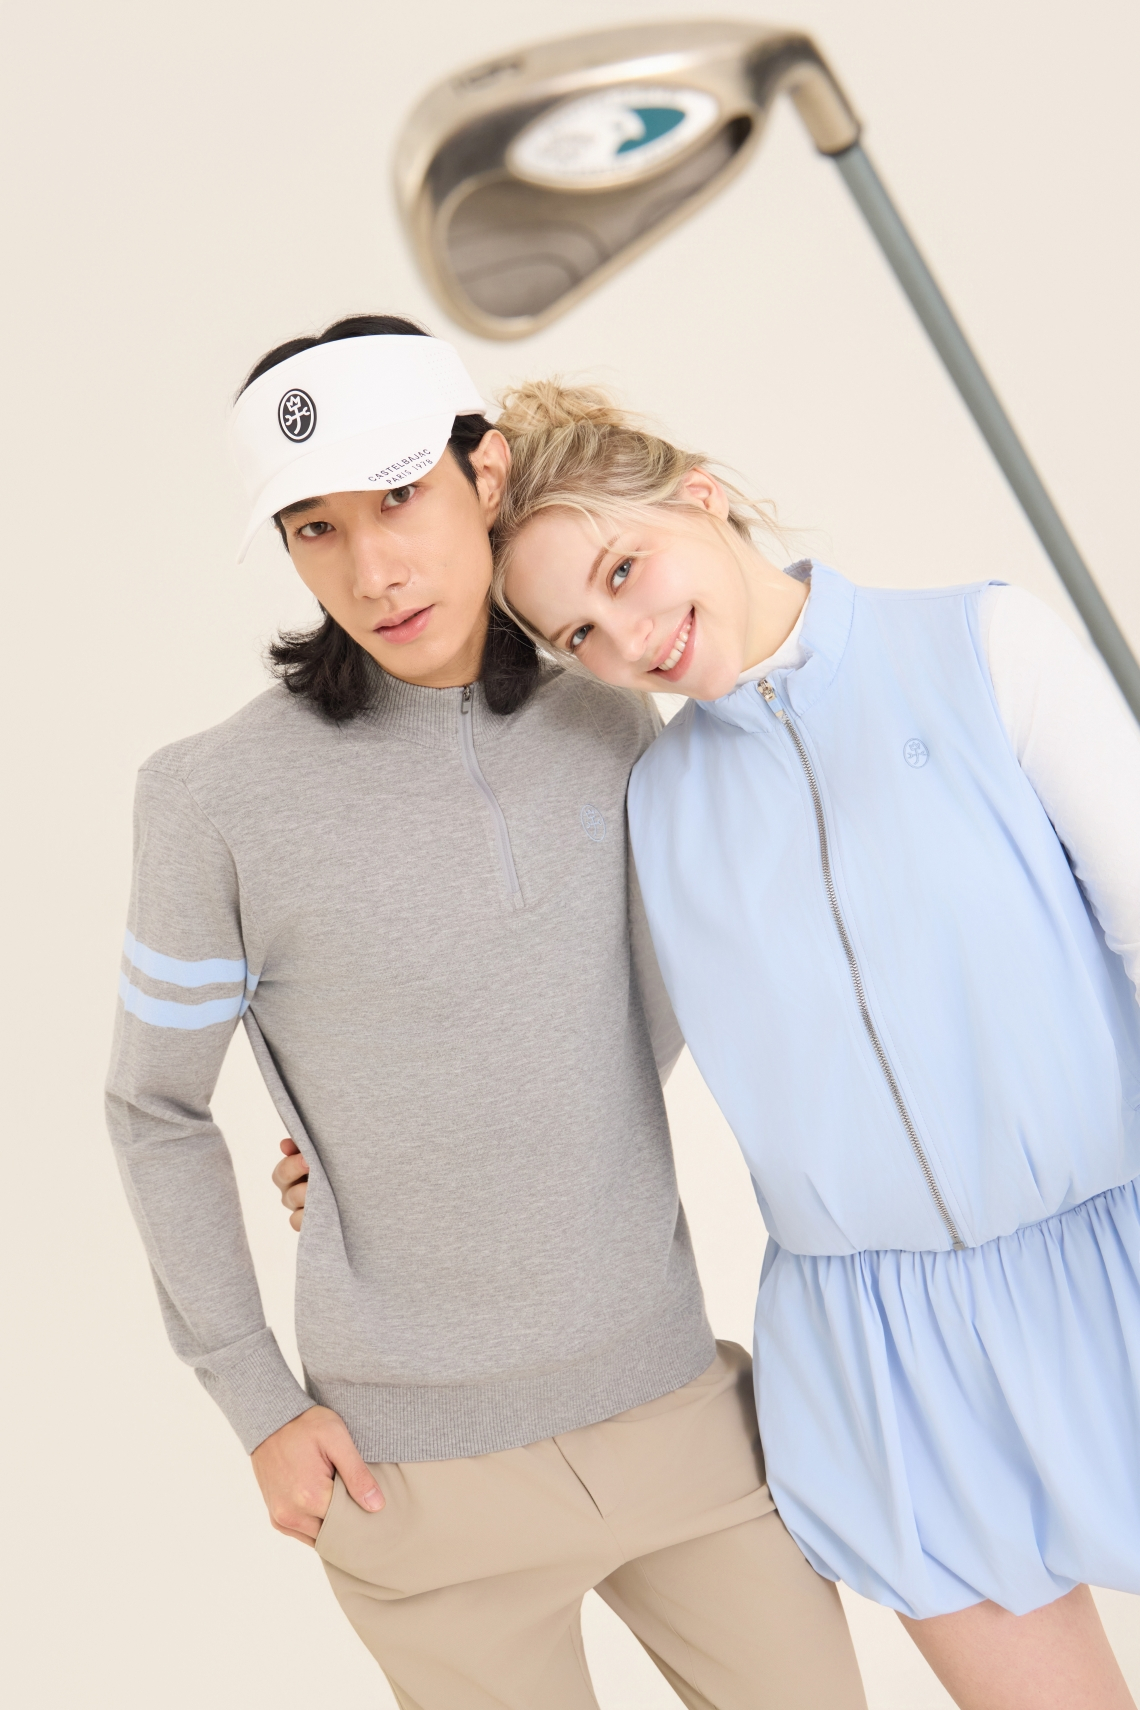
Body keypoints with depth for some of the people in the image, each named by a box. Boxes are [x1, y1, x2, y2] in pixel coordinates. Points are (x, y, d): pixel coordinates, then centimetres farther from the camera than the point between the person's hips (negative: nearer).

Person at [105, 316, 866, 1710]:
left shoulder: (609, 732, -3)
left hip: (672, 1399, 4)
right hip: (425, 1467, -3)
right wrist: (256, 1407, -3)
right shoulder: (218, 796, -15)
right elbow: (156, 1107, -2)